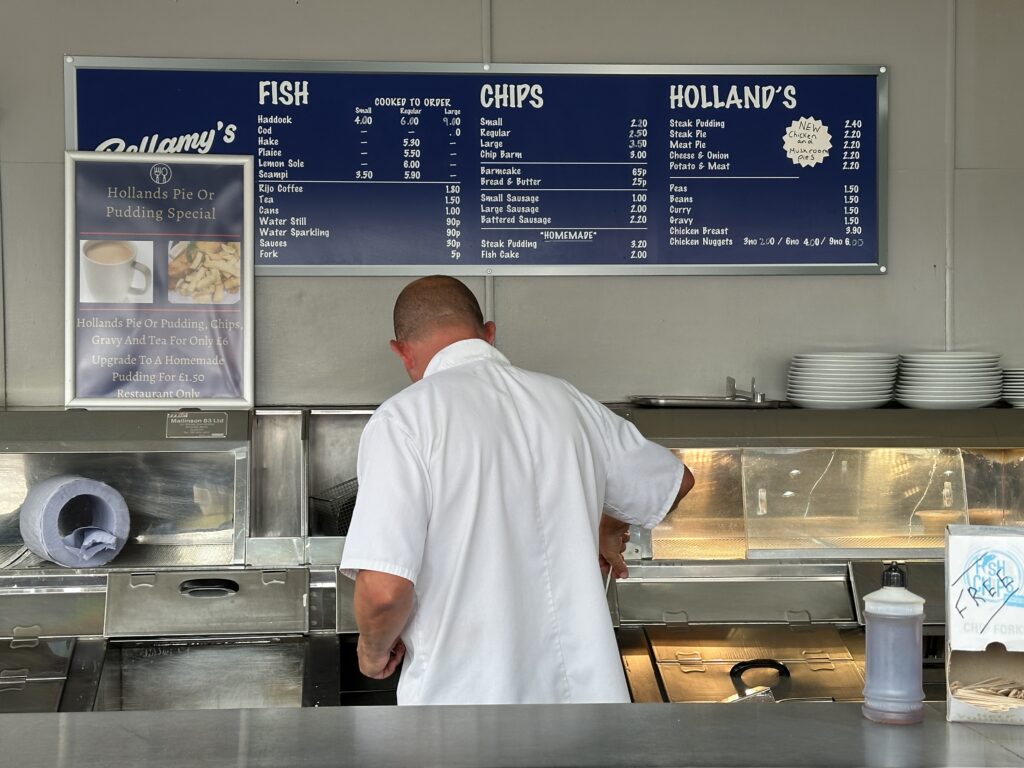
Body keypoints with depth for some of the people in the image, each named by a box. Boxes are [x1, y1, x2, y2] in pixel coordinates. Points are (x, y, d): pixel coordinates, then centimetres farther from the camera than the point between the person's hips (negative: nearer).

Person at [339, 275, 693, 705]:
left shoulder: (403, 420, -13)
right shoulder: (566, 400, 4)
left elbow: (384, 589, -22)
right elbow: (676, 482, 20)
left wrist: (375, 648, 0)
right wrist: (607, 531, 38)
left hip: (465, 693, -5)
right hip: (581, 685, 6)